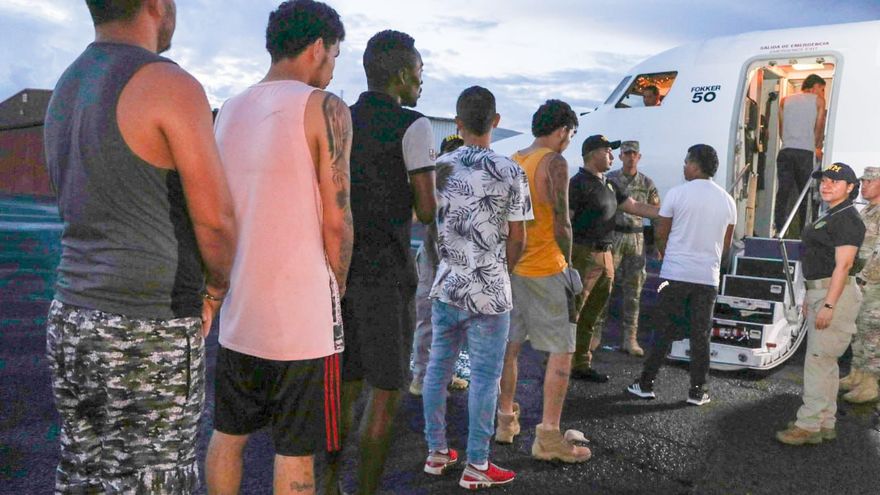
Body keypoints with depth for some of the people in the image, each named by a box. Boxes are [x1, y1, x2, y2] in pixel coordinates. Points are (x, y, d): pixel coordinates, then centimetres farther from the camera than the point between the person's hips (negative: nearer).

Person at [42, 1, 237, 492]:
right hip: (147, 337, -8)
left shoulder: (66, 90, 12)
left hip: (71, 320, 8)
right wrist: (216, 289, 6)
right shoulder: (171, 85, -14)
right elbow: (216, 221, -14)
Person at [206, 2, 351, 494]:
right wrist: (337, 288, 2)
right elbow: (336, 219, -12)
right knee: (295, 451, 5)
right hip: (300, 312, -6)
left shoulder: (230, 110, 11)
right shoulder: (325, 108, -9)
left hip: (236, 306, 6)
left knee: (228, 434, 18)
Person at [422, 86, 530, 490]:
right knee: (484, 377, 5)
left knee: (438, 368, 14)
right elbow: (517, 238, -6)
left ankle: (436, 452, 26)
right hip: (489, 292, -4)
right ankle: (476, 467, 13)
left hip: (445, 287, 4)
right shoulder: (510, 172, -9)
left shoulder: (439, 167, 1)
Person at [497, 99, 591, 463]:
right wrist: (567, 262, -4)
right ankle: (548, 437, -1)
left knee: (509, 345, 15)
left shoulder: (513, 161, 10)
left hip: (510, 266, 8)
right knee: (561, 351, 0)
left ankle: (506, 420, 27)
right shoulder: (554, 163, -12)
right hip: (544, 270, -8)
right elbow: (561, 222, -17)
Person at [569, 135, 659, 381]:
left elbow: (635, 207, 20)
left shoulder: (609, 185, 16)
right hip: (583, 255, -9)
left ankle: (581, 364, 23)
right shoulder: (578, 183, -11)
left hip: (604, 257, 9)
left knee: (591, 316, 14)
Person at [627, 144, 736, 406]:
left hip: (675, 274, -2)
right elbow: (726, 243, 13)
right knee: (700, 335, 8)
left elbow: (660, 234, -1)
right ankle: (697, 391, 13)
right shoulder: (727, 200, 5)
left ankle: (646, 383, 11)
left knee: (664, 330, 5)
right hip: (708, 277, 3)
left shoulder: (677, 193, -7)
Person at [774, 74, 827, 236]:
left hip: (785, 151, 3)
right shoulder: (818, 100, 9)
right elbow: (819, 128, 7)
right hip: (806, 152, -3)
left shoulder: (785, 100, 17)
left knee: (783, 192, 0)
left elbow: (781, 129, 12)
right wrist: (818, 147, 20)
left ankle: (779, 231, -6)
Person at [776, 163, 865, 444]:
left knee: (819, 360, -9)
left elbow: (843, 265, -20)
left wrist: (828, 305, -25)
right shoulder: (830, 217, 19)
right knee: (824, 361, 13)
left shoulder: (847, 219, -13)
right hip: (819, 293, 11)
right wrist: (810, 299, 20)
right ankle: (825, 424, 21)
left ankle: (808, 426, -4)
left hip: (835, 294, -11)